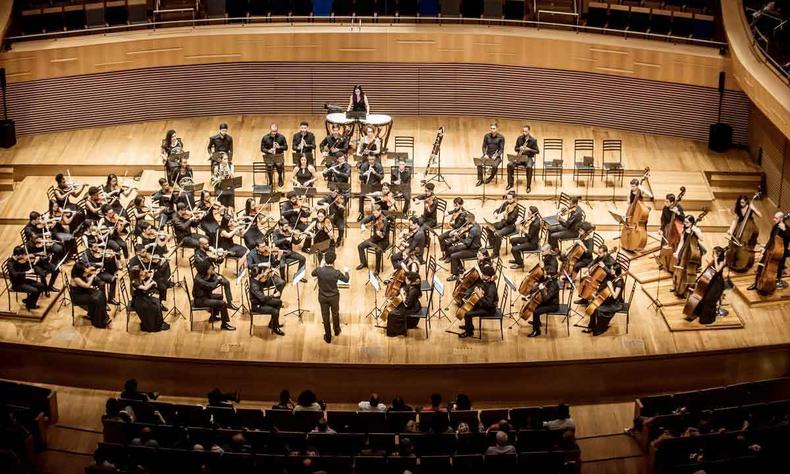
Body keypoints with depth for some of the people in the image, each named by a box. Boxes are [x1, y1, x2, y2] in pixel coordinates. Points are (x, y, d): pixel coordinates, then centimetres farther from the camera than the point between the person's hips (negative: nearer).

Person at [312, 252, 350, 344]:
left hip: (322, 297, 1)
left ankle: (328, 337, 29)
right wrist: (346, 272, 13)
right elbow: (346, 280, -7)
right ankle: (336, 331, 49)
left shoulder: (319, 270, -24)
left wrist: (321, 266, 14)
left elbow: (313, 274, 2)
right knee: (335, 313, 27)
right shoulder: (336, 273, -27)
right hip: (334, 297, -1)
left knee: (325, 316, 17)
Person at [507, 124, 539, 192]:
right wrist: (519, 148, -10)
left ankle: (528, 186, -26)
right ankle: (510, 183, -9)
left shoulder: (533, 140, -5)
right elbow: (515, 148, 14)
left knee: (529, 167, -38)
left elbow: (537, 151, -4)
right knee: (510, 165, -22)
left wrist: (529, 149, -19)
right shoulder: (519, 138, 6)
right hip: (520, 157, 4)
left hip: (529, 157, -4)